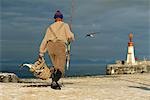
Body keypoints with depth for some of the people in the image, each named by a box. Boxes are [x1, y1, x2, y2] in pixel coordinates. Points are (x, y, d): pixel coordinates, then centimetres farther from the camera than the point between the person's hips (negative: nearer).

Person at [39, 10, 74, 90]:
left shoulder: (50, 27, 27)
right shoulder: (65, 25, 17)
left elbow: (45, 40, 19)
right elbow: (70, 36, 4)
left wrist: (41, 52, 17)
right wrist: (71, 39, 28)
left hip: (50, 46, 4)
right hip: (60, 46, -4)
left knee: (56, 66, 21)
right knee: (60, 68, -5)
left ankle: (54, 81, 4)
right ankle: (54, 82, -28)